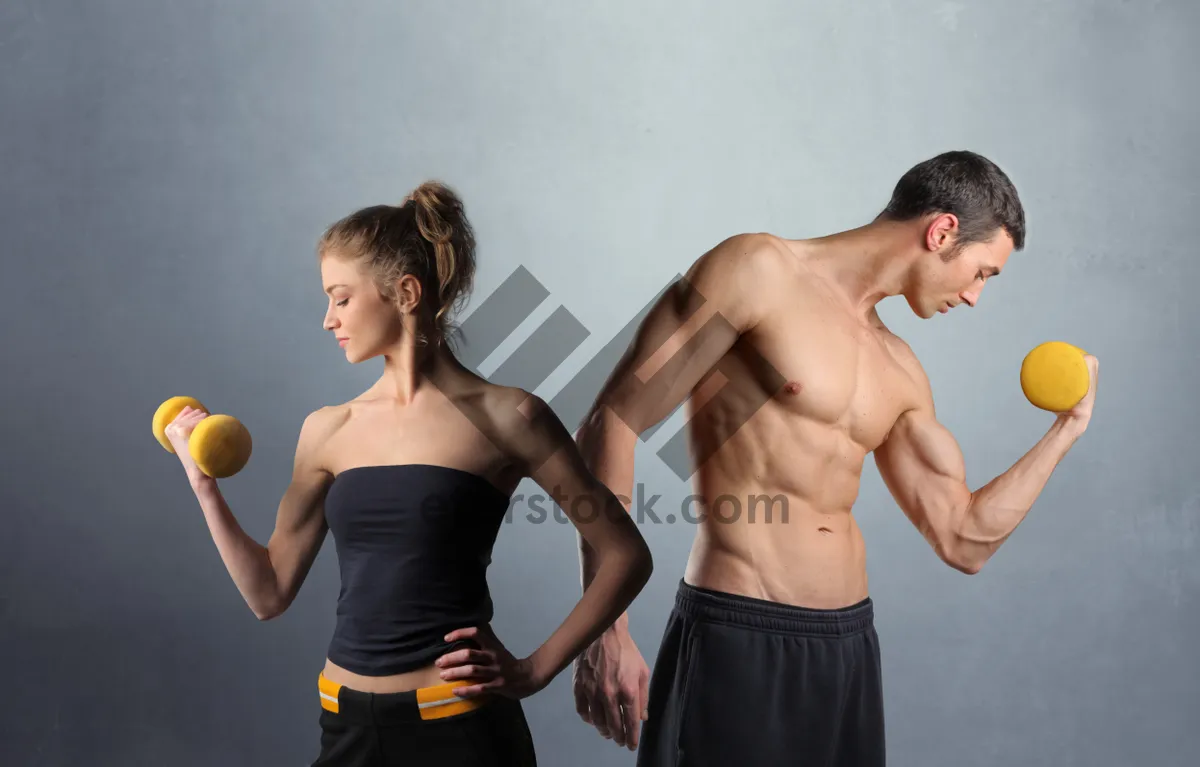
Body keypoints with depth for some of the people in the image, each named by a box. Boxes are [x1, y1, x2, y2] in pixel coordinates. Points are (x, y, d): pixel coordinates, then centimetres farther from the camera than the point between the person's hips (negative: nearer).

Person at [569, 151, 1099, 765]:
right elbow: (610, 425, -12)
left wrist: (1067, 426, 13)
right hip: (736, 640, -7)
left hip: (850, 645, 7)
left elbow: (964, 541, 16)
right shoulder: (759, 269, -7)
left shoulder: (901, 372, 12)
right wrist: (605, 629, -16)